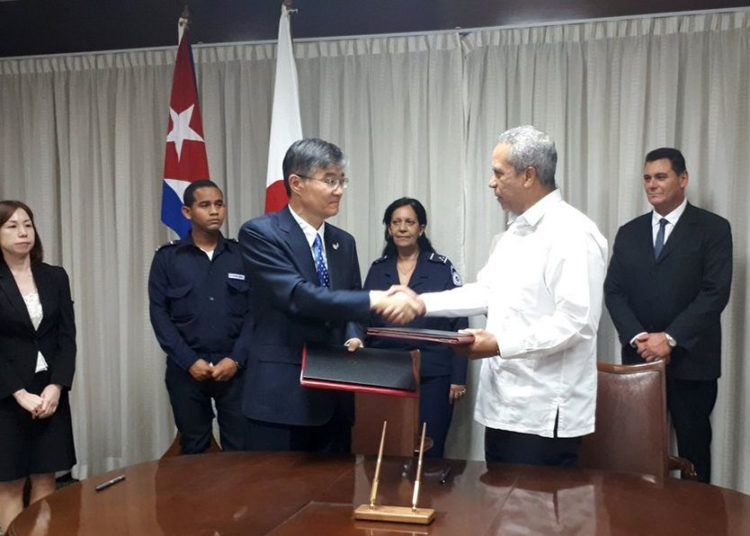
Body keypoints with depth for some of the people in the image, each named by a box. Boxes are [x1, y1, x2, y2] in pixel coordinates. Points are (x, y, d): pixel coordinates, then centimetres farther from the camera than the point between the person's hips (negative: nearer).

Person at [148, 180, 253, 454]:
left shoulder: (242, 255, 5)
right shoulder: (167, 257, 3)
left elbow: (254, 312, 2)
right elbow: (159, 314, -1)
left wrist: (236, 359, -9)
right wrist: (189, 361, -9)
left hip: (236, 367, 0)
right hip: (186, 368, 0)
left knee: (241, 448, 0)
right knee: (193, 448, 10)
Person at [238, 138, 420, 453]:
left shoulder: (344, 243, 12)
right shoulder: (260, 233, -10)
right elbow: (298, 297, -23)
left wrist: (353, 338, -4)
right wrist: (375, 299, -30)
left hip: (334, 395, 6)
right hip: (282, 395, -6)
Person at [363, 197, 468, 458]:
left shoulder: (442, 268, -1)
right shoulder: (377, 269, 8)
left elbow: (458, 324, -2)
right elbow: (365, 322, 12)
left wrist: (458, 378, -6)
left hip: (432, 376, -2)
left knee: (428, 451, 2)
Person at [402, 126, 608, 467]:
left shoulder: (573, 234, -17)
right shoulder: (516, 231, 14)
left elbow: (576, 321, -23)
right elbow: (486, 292, 17)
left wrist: (501, 343, -24)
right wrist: (424, 303, 8)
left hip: (543, 414, -9)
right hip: (504, 404, 9)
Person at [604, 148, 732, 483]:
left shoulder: (713, 228, 0)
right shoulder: (629, 232, 12)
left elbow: (716, 292, -9)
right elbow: (613, 292, 6)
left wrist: (670, 338, -16)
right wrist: (638, 338, -10)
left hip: (691, 360, -3)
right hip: (638, 358, 3)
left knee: (693, 445, 5)